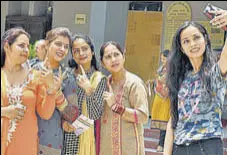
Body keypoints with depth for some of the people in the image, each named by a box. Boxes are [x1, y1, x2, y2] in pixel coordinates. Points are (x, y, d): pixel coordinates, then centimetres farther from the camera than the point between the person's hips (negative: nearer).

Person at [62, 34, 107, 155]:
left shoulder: (100, 79, -5)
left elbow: (96, 115, -11)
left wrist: (89, 90, -24)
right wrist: (62, 121, -10)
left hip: (86, 135, -2)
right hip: (65, 135, 2)